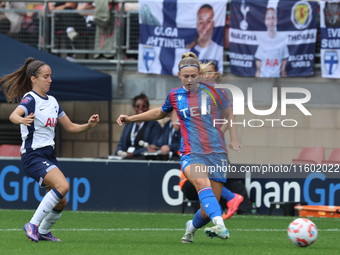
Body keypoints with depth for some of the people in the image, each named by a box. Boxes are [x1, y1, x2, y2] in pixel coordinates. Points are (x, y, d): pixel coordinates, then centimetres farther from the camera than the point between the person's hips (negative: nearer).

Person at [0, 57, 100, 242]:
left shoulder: (52, 101, 13)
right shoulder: (30, 99, -12)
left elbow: (70, 127, 18)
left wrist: (88, 125, 0)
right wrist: (22, 120, -56)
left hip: (48, 156, 8)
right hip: (32, 156, -8)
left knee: (61, 202, 7)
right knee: (63, 185, -28)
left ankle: (43, 232, 29)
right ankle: (33, 224, -21)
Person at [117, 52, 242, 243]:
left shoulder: (213, 91, 3)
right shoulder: (175, 96, 7)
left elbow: (229, 114, 19)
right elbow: (160, 113, 29)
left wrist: (234, 140, 9)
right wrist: (131, 118, 26)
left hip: (216, 153, 0)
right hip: (191, 154, 0)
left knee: (209, 209, -3)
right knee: (202, 183, -35)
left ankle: (192, 227, 31)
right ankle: (220, 226, -50)